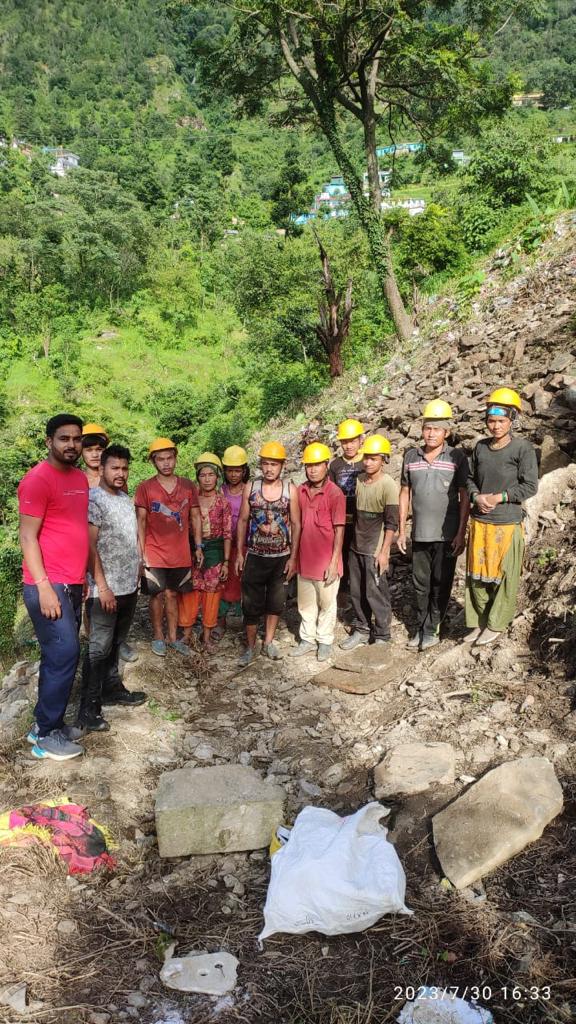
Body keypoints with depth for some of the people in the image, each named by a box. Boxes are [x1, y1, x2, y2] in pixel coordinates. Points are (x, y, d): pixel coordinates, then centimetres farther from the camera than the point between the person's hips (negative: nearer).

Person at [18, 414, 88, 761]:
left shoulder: (80, 478, 12)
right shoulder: (38, 479, -13)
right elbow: (28, 537, -14)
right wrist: (43, 586, -19)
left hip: (73, 584, 8)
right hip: (49, 586, -8)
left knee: (59, 655, 14)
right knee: (65, 654, -6)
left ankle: (48, 722, 25)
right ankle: (46, 735, 7)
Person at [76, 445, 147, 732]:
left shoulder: (126, 499, 11)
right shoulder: (93, 499, -14)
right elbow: (90, 545, -18)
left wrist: (137, 571, 16)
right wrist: (102, 587, -20)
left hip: (129, 586, 7)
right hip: (106, 589, -7)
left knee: (115, 643, 18)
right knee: (99, 648, -2)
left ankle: (112, 689, 31)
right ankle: (88, 708, 6)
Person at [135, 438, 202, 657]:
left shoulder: (188, 486, 3)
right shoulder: (145, 488, -5)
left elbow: (195, 518, 8)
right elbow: (140, 522, -5)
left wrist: (198, 546, 3)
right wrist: (141, 552, -10)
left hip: (181, 554, 2)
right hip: (155, 554, -2)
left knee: (172, 594, 12)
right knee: (157, 595, 6)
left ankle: (172, 637, 22)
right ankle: (158, 637, 20)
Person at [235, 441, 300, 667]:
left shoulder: (290, 489, -6)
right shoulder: (250, 488, -3)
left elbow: (296, 524, -2)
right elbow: (242, 521, 3)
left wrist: (293, 557, -4)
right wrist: (239, 553, -1)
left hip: (281, 557, 0)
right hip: (255, 556, 0)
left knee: (276, 602, 13)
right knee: (251, 604, 4)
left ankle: (268, 642, 30)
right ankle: (250, 647, 19)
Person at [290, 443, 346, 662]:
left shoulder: (335, 494, -13)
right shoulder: (300, 491, 2)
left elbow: (339, 530, -12)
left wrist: (334, 562, -13)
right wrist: (294, 555, 9)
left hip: (326, 561, -5)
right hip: (304, 559, 5)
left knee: (327, 604, 10)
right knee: (305, 603, 16)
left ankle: (325, 641, 26)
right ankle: (308, 639, 32)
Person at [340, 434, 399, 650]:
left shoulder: (388, 485, -13)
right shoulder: (359, 480, 5)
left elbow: (391, 523, -14)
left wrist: (384, 552, -15)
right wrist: (352, 541, 15)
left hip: (375, 551, -6)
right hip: (356, 547, 6)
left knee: (375, 594, 1)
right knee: (357, 592, 15)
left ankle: (381, 637, 16)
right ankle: (361, 630, 30)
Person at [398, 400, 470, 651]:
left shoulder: (457, 457, -6)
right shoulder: (411, 456, 3)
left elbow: (464, 497, -5)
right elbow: (405, 493, 9)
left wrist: (461, 533, -9)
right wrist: (401, 530, 6)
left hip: (447, 534, -3)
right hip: (419, 534, 3)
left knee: (441, 584, 6)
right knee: (420, 583, 12)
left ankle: (431, 629, 17)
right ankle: (421, 627, 25)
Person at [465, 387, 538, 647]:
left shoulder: (523, 448, -8)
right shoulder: (480, 447, 6)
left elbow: (530, 486, -8)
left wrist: (498, 497, -14)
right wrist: (477, 496, -4)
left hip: (507, 523, -4)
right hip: (479, 522, 5)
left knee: (504, 577, 4)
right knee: (477, 574, 11)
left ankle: (496, 625, 18)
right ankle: (479, 622, 25)